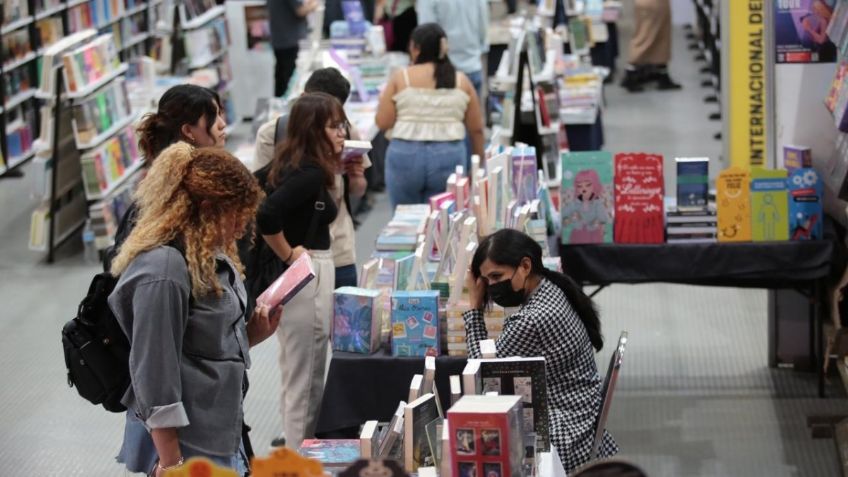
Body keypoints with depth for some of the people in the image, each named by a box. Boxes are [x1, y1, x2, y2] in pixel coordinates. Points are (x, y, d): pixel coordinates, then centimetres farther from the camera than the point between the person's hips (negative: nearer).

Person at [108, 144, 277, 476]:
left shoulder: (210, 258, 9)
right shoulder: (163, 271, -20)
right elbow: (154, 374, -21)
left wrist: (253, 334, 2)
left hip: (223, 439, 9)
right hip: (188, 449, -9)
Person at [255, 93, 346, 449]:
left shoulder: (288, 163, 8)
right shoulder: (311, 173, -19)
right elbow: (266, 216, -32)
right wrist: (288, 255, -17)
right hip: (307, 275, -10)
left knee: (301, 377, 19)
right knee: (305, 380, -2)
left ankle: (299, 453, 29)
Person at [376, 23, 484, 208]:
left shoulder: (400, 78, -1)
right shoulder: (461, 81, 5)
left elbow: (383, 122, -1)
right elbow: (476, 128, 7)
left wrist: (383, 99, 17)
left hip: (405, 155, -1)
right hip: (449, 157, 1)